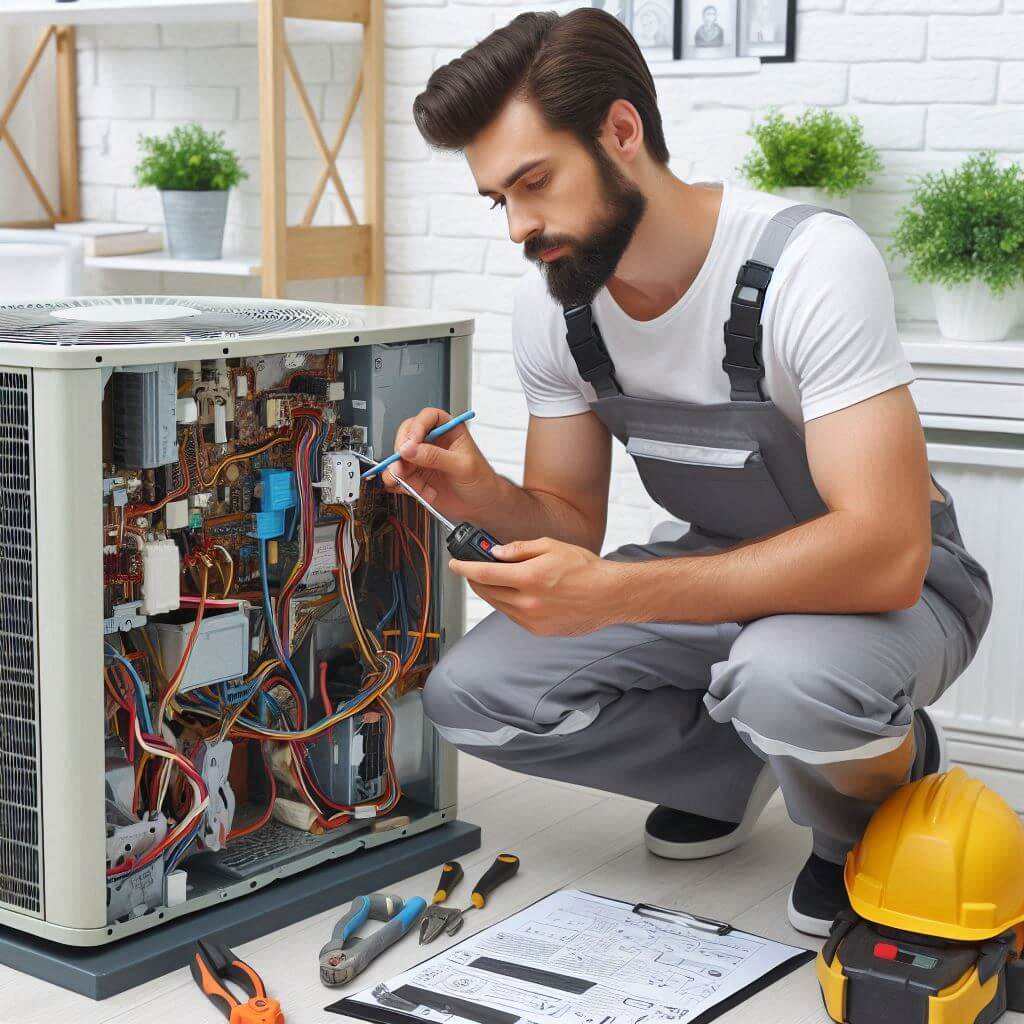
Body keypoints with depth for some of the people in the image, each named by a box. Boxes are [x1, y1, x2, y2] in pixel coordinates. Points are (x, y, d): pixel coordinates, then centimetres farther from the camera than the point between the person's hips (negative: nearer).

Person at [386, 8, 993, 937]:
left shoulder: (812, 267, -29)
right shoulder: (552, 305, -9)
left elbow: (883, 553, -36)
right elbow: (574, 526, 1)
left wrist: (609, 595, -43)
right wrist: (487, 498, -24)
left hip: (896, 577, -6)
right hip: (721, 570, 6)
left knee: (786, 676, -40)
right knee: (468, 694, -11)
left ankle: (883, 803, -3)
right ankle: (733, 767, 11)